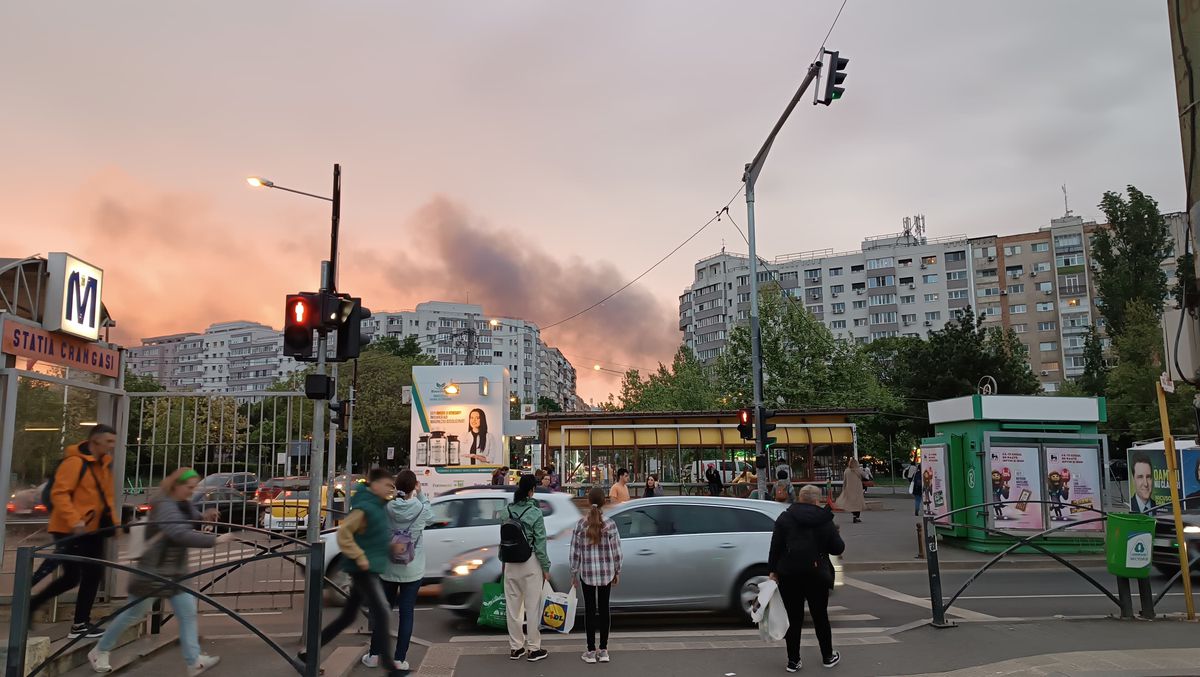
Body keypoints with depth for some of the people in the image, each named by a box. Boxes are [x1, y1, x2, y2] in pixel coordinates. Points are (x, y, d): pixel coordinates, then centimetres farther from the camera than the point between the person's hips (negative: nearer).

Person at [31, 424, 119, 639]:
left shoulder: (104, 464, 11)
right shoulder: (74, 462, -15)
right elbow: (59, 494, -21)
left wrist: (114, 521, 7)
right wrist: (74, 520, -29)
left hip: (92, 529, 8)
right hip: (70, 531, -8)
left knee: (94, 573, 6)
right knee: (72, 577, -5)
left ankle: (81, 624, 15)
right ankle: (30, 606, 15)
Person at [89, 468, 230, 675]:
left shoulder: (185, 505, 4)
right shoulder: (164, 506, -24)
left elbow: (189, 527, 20)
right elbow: (181, 535, -37)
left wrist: (204, 518, -2)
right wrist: (215, 540, -39)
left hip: (176, 572, 8)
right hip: (153, 571, -8)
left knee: (188, 613, 1)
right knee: (133, 613, 8)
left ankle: (194, 661, 3)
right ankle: (99, 651, 30)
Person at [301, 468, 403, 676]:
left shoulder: (379, 506, 12)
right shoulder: (364, 507, -16)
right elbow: (343, 534, -22)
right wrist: (360, 558, -22)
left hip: (370, 569, 10)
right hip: (363, 569, -10)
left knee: (348, 616, 14)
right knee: (381, 612, -13)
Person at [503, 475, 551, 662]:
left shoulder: (507, 511, -1)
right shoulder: (535, 513, -14)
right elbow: (540, 543, -10)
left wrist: (503, 560, 14)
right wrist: (546, 567, -2)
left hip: (510, 563, 5)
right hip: (530, 563, -5)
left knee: (513, 605, 12)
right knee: (532, 606, 5)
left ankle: (515, 647, 22)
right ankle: (533, 649, 12)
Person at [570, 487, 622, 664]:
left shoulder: (581, 524, -8)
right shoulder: (610, 524, -8)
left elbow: (575, 552, -4)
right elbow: (616, 551, -3)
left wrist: (574, 573, 7)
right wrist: (617, 572, 9)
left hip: (587, 573, -1)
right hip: (606, 572, 1)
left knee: (589, 610, 7)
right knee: (604, 609, 10)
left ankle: (591, 651, 11)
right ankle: (603, 650, 15)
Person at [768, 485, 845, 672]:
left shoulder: (785, 518, -4)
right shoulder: (825, 521, -2)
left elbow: (776, 546, -7)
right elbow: (838, 548, 1)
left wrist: (772, 570, -2)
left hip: (789, 574, 0)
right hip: (816, 575, 1)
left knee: (794, 618, 5)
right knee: (820, 616, 16)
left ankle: (793, 661, 9)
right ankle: (828, 657, 28)